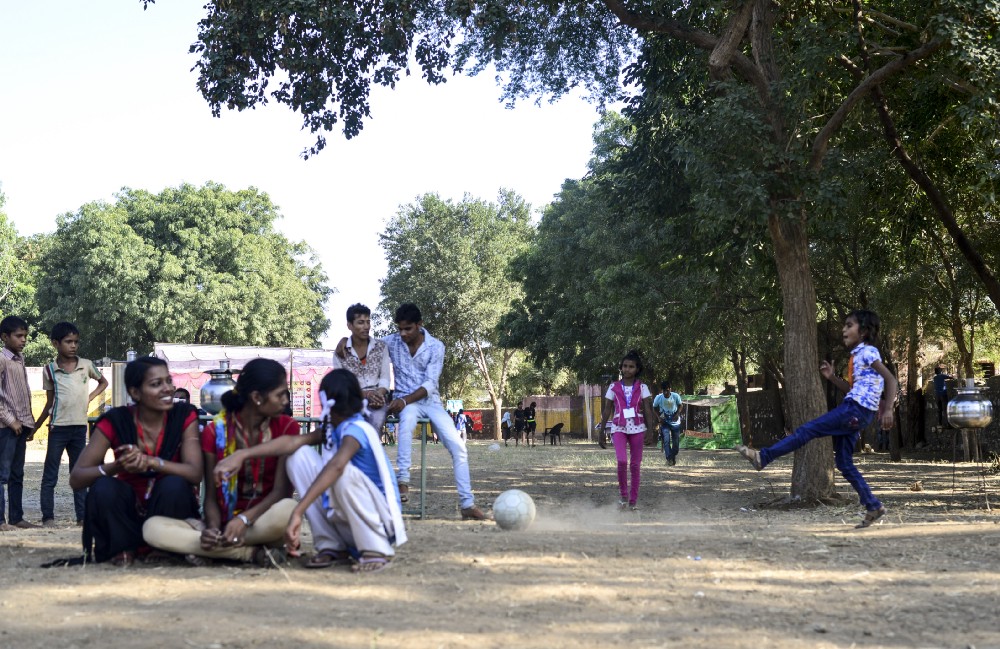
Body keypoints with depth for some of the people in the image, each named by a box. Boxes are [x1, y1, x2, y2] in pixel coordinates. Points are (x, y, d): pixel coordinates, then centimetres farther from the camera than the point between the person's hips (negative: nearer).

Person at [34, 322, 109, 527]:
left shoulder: (86, 365, 1)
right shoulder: (49, 370, -2)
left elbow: (103, 382, 19)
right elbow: (49, 404, 6)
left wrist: (90, 397, 3)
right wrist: (34, 426, 3)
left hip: (80, 427, 2)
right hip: (58, 427, -2)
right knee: (50, 475, 0)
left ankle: (82, 516, 12)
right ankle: (48, 517, 4)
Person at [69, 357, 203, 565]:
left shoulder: (184, 416, -8)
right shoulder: (115, 421, -9)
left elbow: (195, 473, -20)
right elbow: (76, 478, -15)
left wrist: (149, 461, -36)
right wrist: (116, 466, -34)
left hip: (167, 512, 0)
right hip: (129, 514, 0)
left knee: (175, 485, -31)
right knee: (103, 488, -29)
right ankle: (123, 550, -7)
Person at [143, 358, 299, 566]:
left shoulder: (286, 427, -3)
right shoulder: (215, 431, 0)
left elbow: (282, 490, -11)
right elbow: (211, 496, -1)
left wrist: (245, 519, -28)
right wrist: (213, 528, -23)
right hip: (224, 524, 3)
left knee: (288, 509, -38)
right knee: (152, 527, -24)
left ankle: (213, 550, -23)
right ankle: (252, 553, -27)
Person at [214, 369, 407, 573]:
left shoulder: (356, 430, -20)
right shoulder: (332, 429, 6)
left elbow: (336, 466, -39)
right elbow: (292, 442, -6)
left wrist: (298, 512, -48)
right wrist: (242, 454, -19)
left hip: (381, 519, -7)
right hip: (347, 522, 8)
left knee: (345, 472, -36)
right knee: (300, 456, -4)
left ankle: (377, 551, -18)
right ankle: (332, 547, -4)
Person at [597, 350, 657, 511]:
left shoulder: (642, 387, 3)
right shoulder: (614, 387, 4)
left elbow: (648, 410, -1)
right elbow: (606, 411, 6)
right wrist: (601, 432, 5)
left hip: (637, 428, 1)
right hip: (619, 428, -1)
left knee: (635, 465, 3)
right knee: (622, 461, -20)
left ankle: (634, 500, 12)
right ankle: (624, 496, -1)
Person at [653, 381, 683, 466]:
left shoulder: (676, 396, -17)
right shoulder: (658, 398, -17)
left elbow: (680, 406, 2)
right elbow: (655, 408, 2)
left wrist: (678, 414, -15)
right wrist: (659, 416, -12)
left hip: (675, 421, 1)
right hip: (664, 421, -1)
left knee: (676, 442, 6)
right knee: (666, 440, -19)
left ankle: (674, 456, 31)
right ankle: (669, 458, -13)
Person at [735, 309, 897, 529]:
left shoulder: (868, 352, -6)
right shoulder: (858, 355, 21)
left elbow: (891, 381, -12)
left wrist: (887, 409, -21)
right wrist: (832, 377, 14)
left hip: (856, 411, -10)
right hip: (854, 411, 10)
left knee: (807, 430, -11)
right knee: (844, 463, 8)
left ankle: (763, 457, -10)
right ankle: (873, 507, 9)